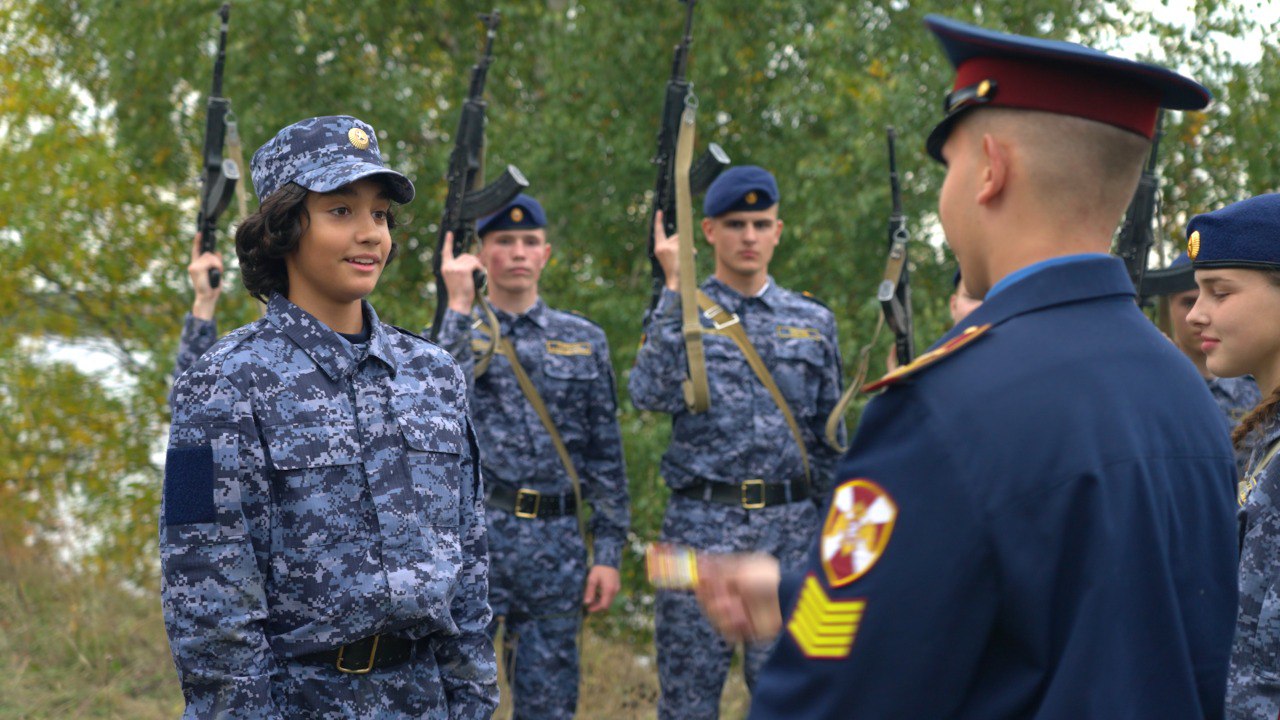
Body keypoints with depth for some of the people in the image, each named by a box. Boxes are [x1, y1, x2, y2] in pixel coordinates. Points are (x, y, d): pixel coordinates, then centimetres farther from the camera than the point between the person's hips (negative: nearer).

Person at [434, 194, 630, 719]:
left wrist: (608, 553, 4)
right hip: (473, 537, -2)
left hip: (557, 544, 2)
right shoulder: (456, 334, 5)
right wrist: (460, 306, -16)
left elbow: (606, 454, 10)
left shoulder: (584, 340, 10)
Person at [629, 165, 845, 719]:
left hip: (791, 529, 2)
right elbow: (648, 392, -16)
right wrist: (675, 288, -12)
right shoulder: (679, 314, 4)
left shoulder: (813, 321, 11)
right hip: (701, 526, -2)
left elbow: (831, 439, 14)